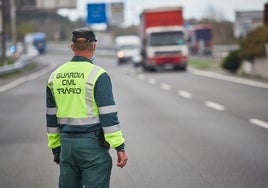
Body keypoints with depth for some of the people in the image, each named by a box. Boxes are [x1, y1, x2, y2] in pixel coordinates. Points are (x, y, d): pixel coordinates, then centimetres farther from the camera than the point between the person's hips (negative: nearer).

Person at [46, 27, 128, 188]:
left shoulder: (55, 76, 8)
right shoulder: (98, 75, -10)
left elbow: (51, 117, 12)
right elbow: (108, 115, -13)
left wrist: (55, 147, 20)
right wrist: (120, 147, -9)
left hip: (66, 143, 6)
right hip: (92, 144, -5)